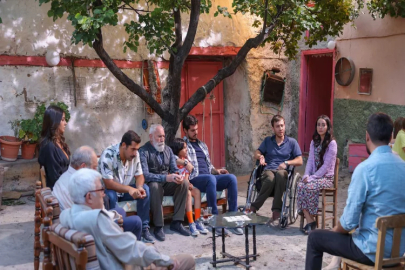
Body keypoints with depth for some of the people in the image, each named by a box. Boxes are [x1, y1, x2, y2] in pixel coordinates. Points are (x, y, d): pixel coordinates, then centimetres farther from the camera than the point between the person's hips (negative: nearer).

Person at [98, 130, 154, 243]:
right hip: (108, 190, -5)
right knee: (111, 196, -37)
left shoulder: (135, 154, -8)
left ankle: (144, 229, -13)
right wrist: (129, 189, -40)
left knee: (145, 189, -18)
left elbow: (139, 175, -1)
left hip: (125, 189, 5)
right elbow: (107, 183, -30)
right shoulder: (108, 154, -27)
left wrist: (139, 187, -25)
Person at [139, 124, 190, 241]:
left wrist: (177, 176, -20)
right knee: (155, 186, -38)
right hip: (152, 183, -5)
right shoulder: (143, 151, -11)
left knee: (184, 183, -20)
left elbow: (174, 169, 6)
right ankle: (158, 227, -28)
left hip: (167, 184, 6)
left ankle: (176, 222, -15)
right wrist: (165, 178, -33)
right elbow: (145, 175, -22)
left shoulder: (168, 150, 10)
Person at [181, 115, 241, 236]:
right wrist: (184, 162, -20)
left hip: (209, 178, 7)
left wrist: (216, 170, 10)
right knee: (211, 178, -40)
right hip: (194, 179, -6)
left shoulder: (202, 145, 30)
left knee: (232, 178, -21)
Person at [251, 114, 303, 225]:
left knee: (280, 174, -41)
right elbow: (256, 153, 21)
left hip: (283, 172, -1)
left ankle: (276, 211, -41)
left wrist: (286, 163, -8)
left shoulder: (292, 142, 17)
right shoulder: (267, 141, 24)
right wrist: (260, 157, -4)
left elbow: (300, 161, 10)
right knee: (270, 178, -39)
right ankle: (253, 208, -32)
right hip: (268, 170, 1)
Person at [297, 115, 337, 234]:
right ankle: (309, 221, -27)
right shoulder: (314, 142, 15)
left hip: (326, 177, -5)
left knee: (310, 187, -32)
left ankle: (310, 220, -16)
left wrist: (312, 178, -18)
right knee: (300, 185, -26)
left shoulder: (332, 143, -5)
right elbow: (310, 161, 11)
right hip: (313, 176, 5)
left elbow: (326, 165, -12)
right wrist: (306, 175, -6)